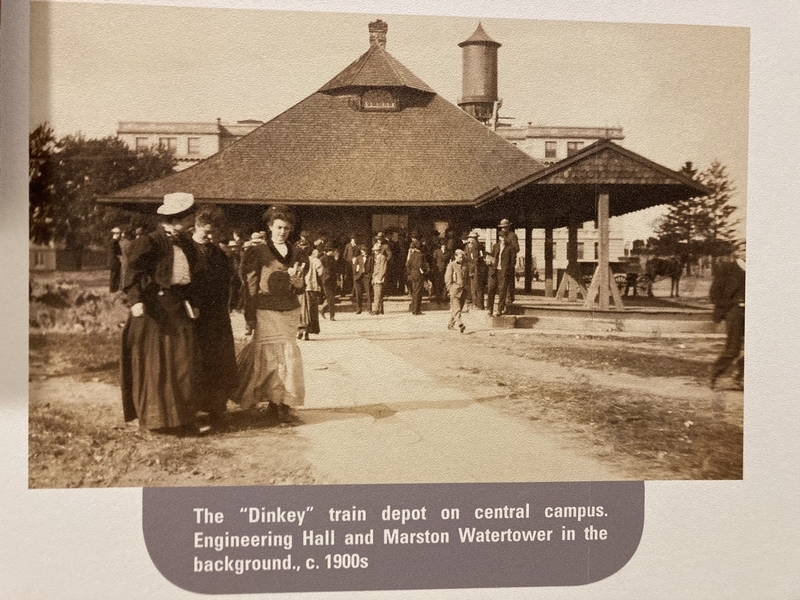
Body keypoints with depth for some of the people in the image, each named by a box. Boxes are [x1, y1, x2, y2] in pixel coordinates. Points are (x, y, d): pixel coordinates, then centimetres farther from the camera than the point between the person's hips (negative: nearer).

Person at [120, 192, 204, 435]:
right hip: (155, 308, -7)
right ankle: (154, 416, 11)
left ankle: (182, 418, 15)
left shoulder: (186, 243, 12)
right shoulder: (150, 242, -11)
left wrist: (192, 303, 17)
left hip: (180, 308, 7)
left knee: (183, 364, 7)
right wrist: (135, 300, -29)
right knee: (154, 364, 1)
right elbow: (133, 271, -17)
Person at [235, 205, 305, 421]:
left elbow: (300, 289, 13)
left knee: (282, 356, 5)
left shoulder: (293, 254, 11)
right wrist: (250, 316, -7)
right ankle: (279, 403, 4)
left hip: (290, 312, 4)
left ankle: (277, 403, 13)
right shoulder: (258, 252, -3)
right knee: (273, 355, -6)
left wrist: (296, 278, -9)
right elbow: (250, 285, -3)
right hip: (267, 312, -4)